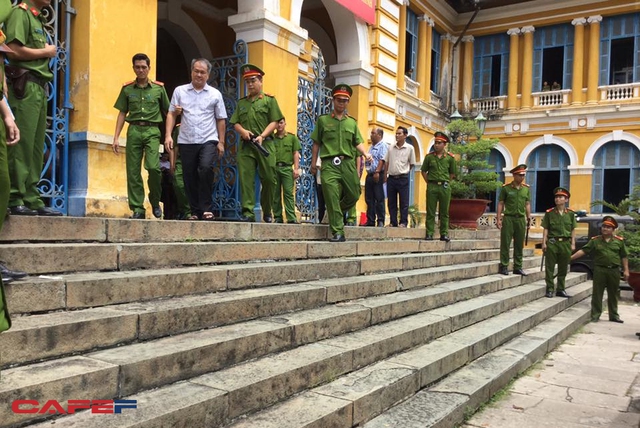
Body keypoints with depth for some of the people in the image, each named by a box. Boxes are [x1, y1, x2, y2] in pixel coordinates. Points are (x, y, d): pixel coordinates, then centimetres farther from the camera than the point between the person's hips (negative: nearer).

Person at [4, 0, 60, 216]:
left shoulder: (38, 19, 23)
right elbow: (14, 50, -16)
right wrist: (46, 52, -6)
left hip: (39, 87, 9)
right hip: (25, 85, -9)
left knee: (35, 147, 6)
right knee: (21, 144, -10)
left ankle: (32, 199, 9)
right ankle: (14, 200, -7)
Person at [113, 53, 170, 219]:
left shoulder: (159, 87, 8)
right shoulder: (127, 89, 12)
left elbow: (167, 111, 15)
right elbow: (122, 113, 13)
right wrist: (116, 137, 8)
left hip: (152, 131, -2)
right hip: (134, 130, 2)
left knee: (153, 167, -19)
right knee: (133, 171, -1)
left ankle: (155, 201, 5)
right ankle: (137, 208, 7)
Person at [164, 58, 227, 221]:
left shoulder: (215, 94, 7)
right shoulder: (180, 91, 7)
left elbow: (221, 120, 7)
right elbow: (171, 114, 6)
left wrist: (221, 142, 2)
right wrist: (168, 135, -4)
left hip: (208, 140, -2)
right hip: (186, 141, 2)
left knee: (206, 168, -25)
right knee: (189, 177, 5)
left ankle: (207, 208, -14)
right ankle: (195, 211, 18)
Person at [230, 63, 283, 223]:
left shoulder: (269, 100, 8)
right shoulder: (241, 102, 20)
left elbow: (274, 122, -1)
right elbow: (235, 123, 15)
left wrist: (262, 136, -15)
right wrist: (242, 131, -8)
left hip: (265, 144, -3)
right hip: (245, 145, 3)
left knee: (268, 179, -1)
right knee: (246, 178, -6)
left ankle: (267, 212, 16)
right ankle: (248, 212, -6)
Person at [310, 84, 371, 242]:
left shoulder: (352, 123, 15)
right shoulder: (323, 120, 9)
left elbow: (357, 142, 15)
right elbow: (316, 143, 10)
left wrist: (365, 153, -4)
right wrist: (313, 162, 6)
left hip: (348, 163, 3)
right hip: (329, 164, -3)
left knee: (354, 195, 7)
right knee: (332, 198, -8)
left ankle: (336, 214, 35)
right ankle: (338, 232, -3)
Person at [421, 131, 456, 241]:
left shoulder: (450, 157, 2)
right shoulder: (429, 156, 2)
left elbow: (452, 173, 12)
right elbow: (423, 171, 11)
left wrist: (445, 182, 5)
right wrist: (429, 182, 5)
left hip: (445, 187, 0)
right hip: (432, 186, 0)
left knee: (444, 212, 6)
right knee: (430, 211, 2)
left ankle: (444, 234, 13)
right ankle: (429, 234, 6)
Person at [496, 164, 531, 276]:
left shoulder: (526, 188, 10)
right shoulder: (506, 188, -2)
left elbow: (527, 204, 14)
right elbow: (500, 204, -2)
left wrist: (529, 218, 8)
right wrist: (498, 218, -8)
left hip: (521, 219, 4)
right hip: (508, 218, -4)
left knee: (519, 245, 8)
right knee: (505, 243, -2)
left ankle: (518, 267, 16)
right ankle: (504, 267, 4)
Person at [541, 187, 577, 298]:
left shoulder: (570, 214, 6)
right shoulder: (549, 213, 2)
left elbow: (573, 230, 9)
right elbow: (545, 229, 2)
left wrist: (573, 244, 3)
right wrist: (544, 243, -4)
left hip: (565, 243, 2)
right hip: (552, 242, -2)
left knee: (563, 268, 8)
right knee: (549, 267, 0)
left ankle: (560, 289, 19)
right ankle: (550, 289, 8)